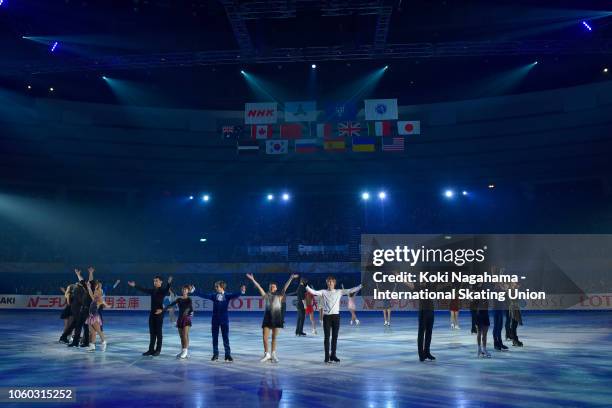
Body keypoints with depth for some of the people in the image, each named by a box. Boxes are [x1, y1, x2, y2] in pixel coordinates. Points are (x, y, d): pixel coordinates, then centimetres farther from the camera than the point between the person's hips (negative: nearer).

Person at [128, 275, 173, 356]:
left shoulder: (163, 290, -8)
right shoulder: (152, 290, 10)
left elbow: (167, 290, -29)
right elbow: (143, 289, 19)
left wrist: (169, 283, -49)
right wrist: (135, 285, 21)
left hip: (159, 313, -6)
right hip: (152, 313, 6)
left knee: (158, 332, 1)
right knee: (152, 332, 9)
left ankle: (158, 350, 8)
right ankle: (151, 349, 14)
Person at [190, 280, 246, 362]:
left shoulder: (227, 295, -3)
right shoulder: (213, 295, 4)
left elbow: (235, 295, -18)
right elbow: (204, 295, 6)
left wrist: (241, 292, -38)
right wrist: (194, 292, 4)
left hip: (224, 319, -2)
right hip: (215, 319, 2)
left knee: (226, 337, 0)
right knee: (215, 337, 7)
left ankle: (228, 354, 6)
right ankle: (215, 354, 16)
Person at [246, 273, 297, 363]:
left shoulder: (279, 296, 4)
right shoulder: (266, 295, 7)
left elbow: (285, 288, -4)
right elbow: (259, 287, 3)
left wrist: (291, 278, -12)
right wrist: (252, 279, -3)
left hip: (276, 317, -1)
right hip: (267, 317, 1)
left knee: (274, 337, 7)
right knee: (265, 337, -2)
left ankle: (273, 354, 18)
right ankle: (267, 354, 14)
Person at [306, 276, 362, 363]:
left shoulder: (339, 292, 6)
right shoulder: (323, 292, 2)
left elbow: (351, 290, 2)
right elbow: (314, 292, -12)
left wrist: (361, 286, -5)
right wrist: (306, 286, -28)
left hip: (336, 316, 2)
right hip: (327, 316, -2)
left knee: (335, 337, 7)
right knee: (327, 337, 0)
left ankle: (333, 355, 19)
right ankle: (327, 356, 6)